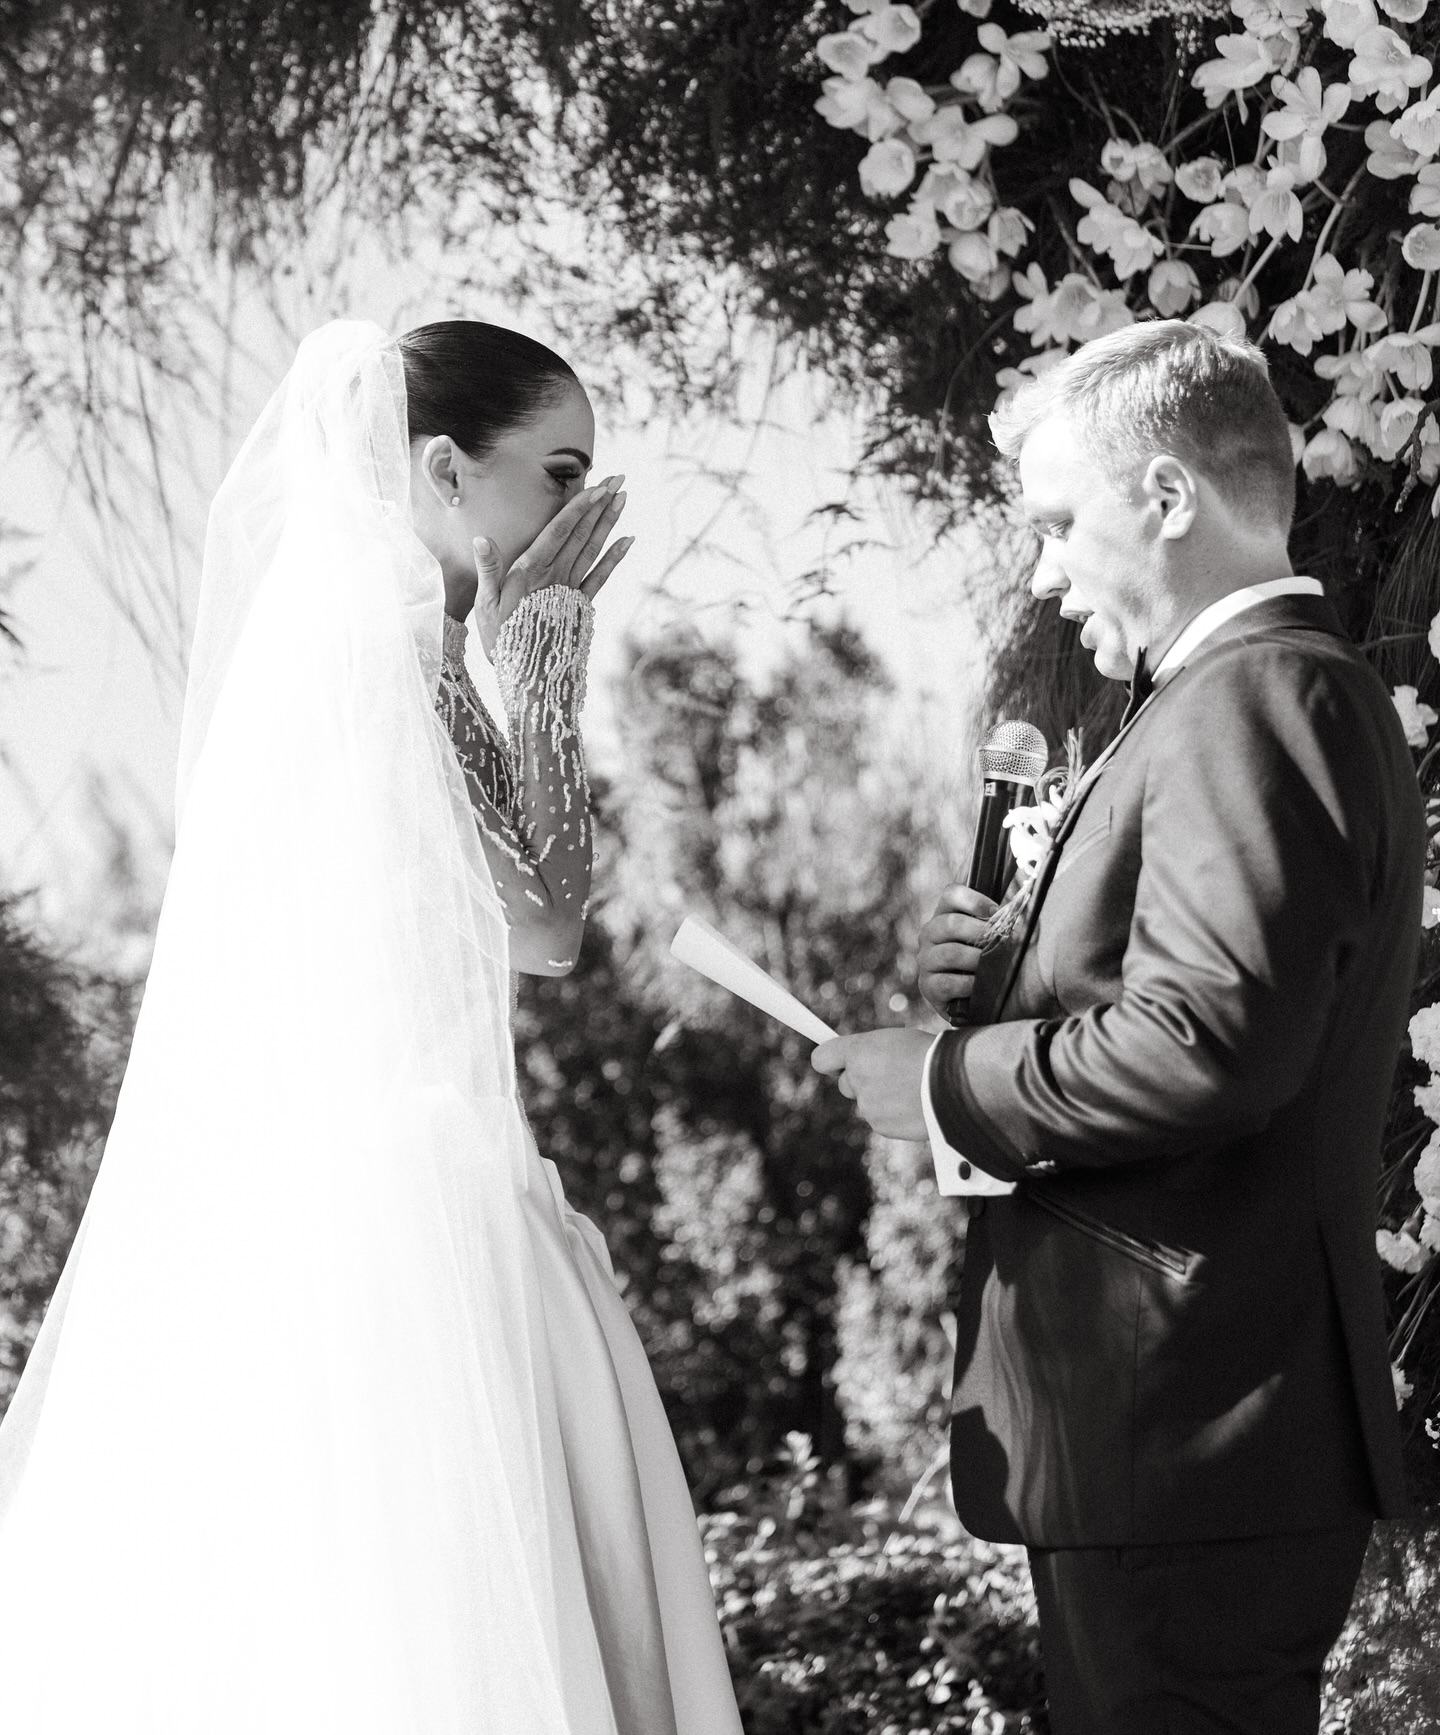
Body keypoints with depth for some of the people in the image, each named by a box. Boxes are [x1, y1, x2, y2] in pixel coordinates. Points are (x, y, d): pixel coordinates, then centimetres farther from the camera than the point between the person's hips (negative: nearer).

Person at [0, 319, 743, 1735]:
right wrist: (546, 664, -6)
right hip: (385, 1218, -10)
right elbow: (546, 917, -10)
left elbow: (518, 915, 16)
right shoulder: (381, 656, -15)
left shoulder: (346, 643, 13)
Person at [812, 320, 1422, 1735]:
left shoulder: (1250, 705, -16)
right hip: (1204, 1421, 11)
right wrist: (1018, 980, 7)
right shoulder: (1303, 691, 18)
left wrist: (949, 1088, -13)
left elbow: (1207, 1047, -26)